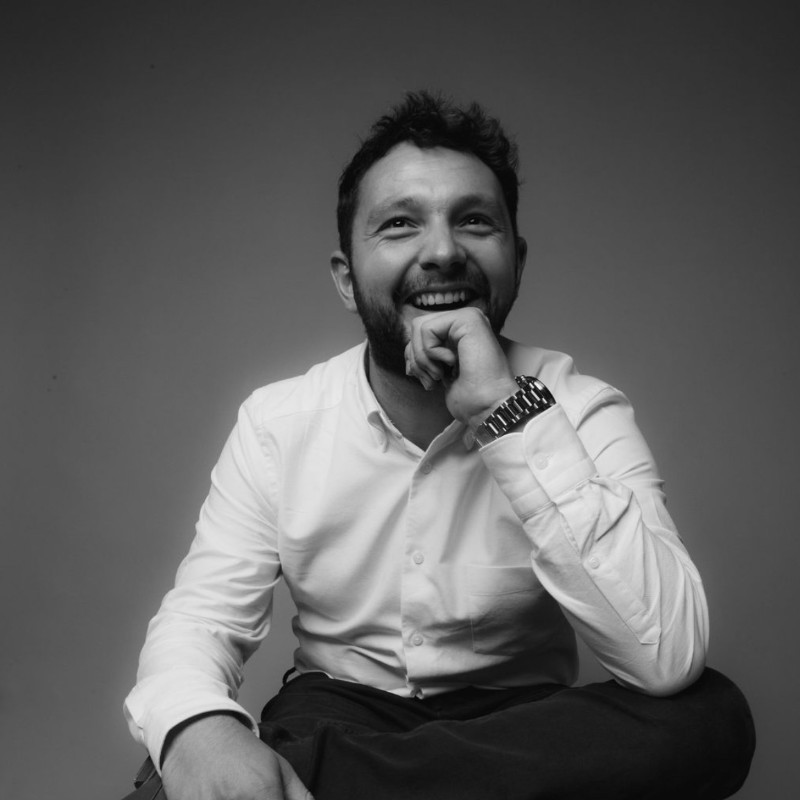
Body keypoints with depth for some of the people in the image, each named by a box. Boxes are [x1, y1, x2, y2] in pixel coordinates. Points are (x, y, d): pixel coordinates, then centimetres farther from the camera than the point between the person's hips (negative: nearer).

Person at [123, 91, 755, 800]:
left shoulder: (581, 412, -12)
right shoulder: (277, 422, -5)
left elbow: (668, 659, -25)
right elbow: (202, 616, -9)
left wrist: (511, 414, -30)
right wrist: (197, 728, -35)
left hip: (523, 725, 4)